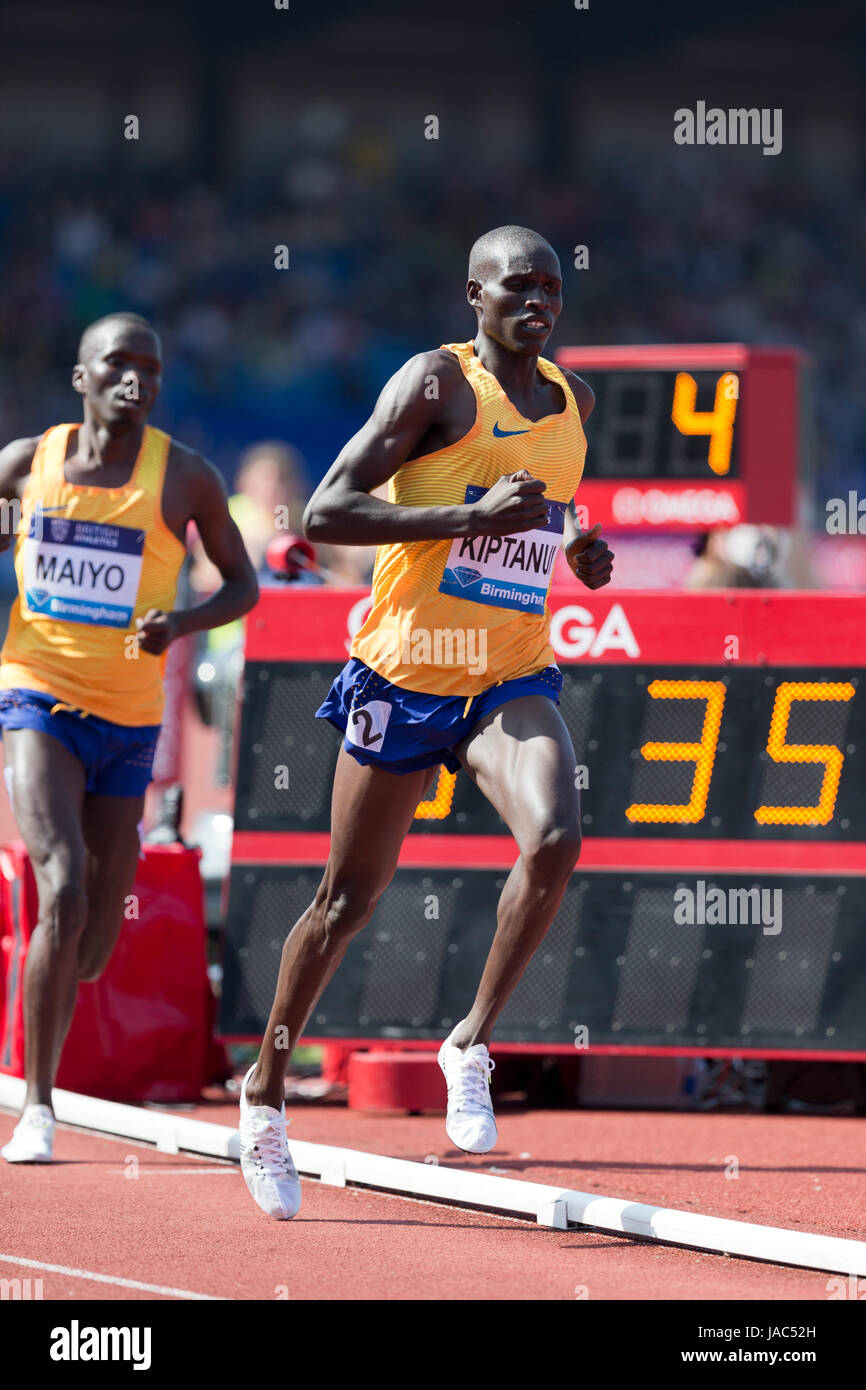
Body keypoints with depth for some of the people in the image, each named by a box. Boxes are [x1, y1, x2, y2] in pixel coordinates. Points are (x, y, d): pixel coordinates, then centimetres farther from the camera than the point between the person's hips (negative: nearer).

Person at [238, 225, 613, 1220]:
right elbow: (324, 513, -18)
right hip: (405, 675, -4)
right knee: (350, 896, 7)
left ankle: (472, 1044, -11)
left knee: (554, 839, -25)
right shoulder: (437, 383, -10)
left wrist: (580, 549, 9)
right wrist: (473, 518, -26)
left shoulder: (573, 401, 10)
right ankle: (267, 1087, 26)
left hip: (513, 680, 4)